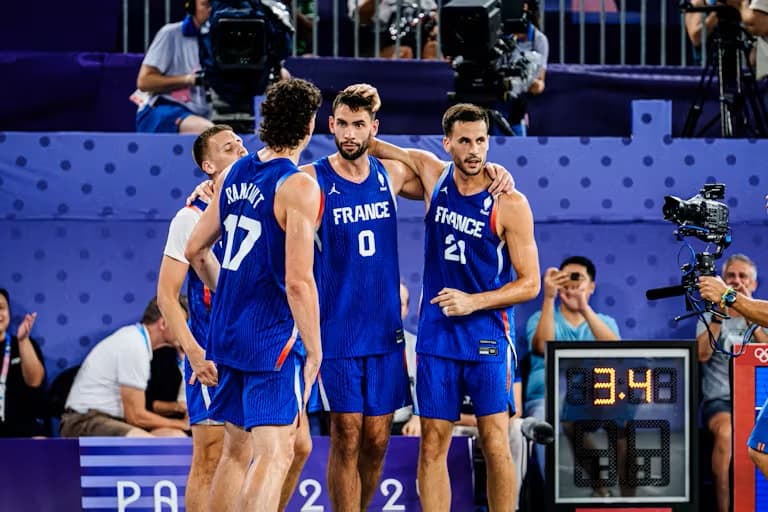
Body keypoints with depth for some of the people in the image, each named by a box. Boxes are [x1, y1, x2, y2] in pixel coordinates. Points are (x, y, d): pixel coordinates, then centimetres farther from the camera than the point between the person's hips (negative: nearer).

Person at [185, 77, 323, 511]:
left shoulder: (235, 174, 8)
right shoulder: (299, 188, -15)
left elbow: (196, 250, 16)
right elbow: (298, 281, -19)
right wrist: (314, 351, -12)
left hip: (228, 330, 8)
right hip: (274, 337, -8)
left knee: (235, 447, 18)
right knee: (275, 455, -9)